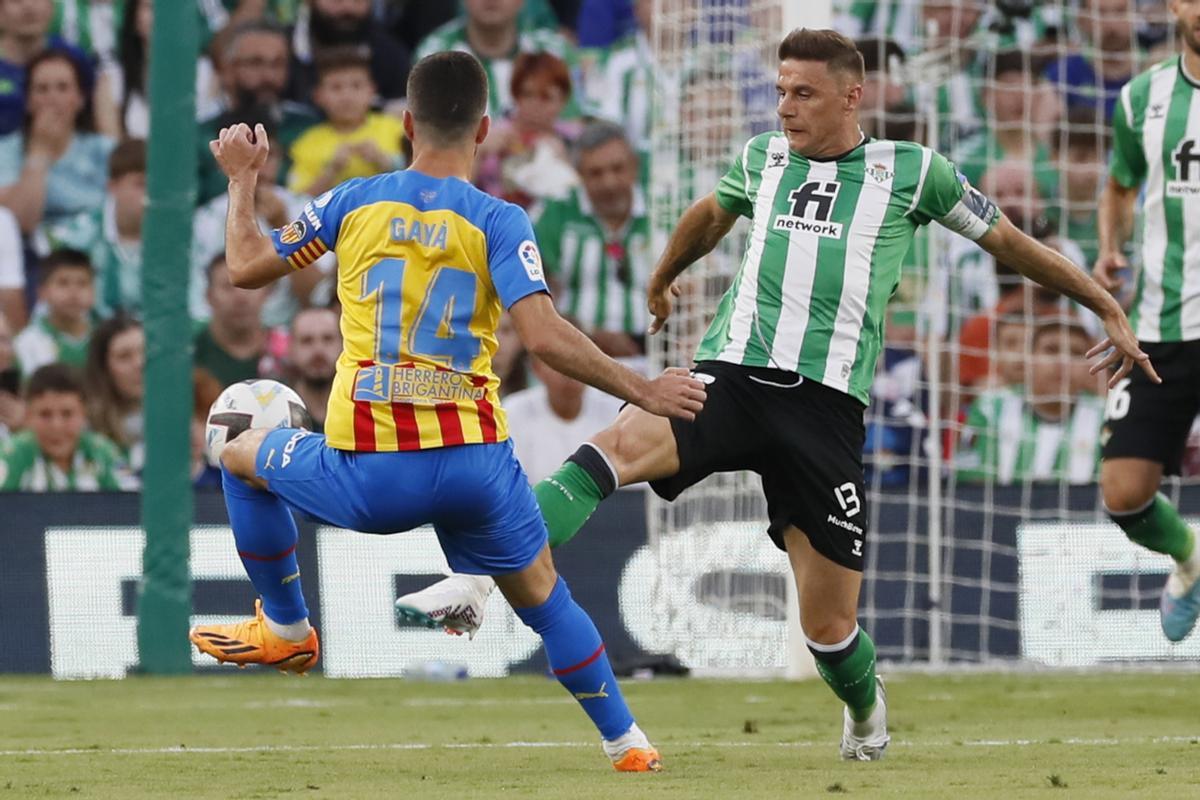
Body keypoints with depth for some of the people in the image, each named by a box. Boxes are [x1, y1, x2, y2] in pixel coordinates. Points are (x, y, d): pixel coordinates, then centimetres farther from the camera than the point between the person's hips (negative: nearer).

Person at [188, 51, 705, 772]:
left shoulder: (355, 201, 3)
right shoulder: (498, 222, -3)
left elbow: (248, 267, 14)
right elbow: (544, 336, -15)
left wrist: (243, 178, 31)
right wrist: (642, 389, -5)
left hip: (366, 476, 0)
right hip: (473, 464, 0)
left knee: (243, 455, 30)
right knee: (544, 598, 23)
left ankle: (287, 629, 36)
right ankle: (626, 743, 21)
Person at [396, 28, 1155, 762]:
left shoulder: (911, 171, 5)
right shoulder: (763, 159, 15)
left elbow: (1008, 240, 16)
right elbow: (710, 214, 38)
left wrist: (1110, 309, 20)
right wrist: (664, 278, 55)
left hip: (826, 407, -2)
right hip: (731, 374, 2)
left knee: (829, 623, -1)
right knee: (617, 445, -31)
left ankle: (866, 713, 34)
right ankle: (475, 585, -43)